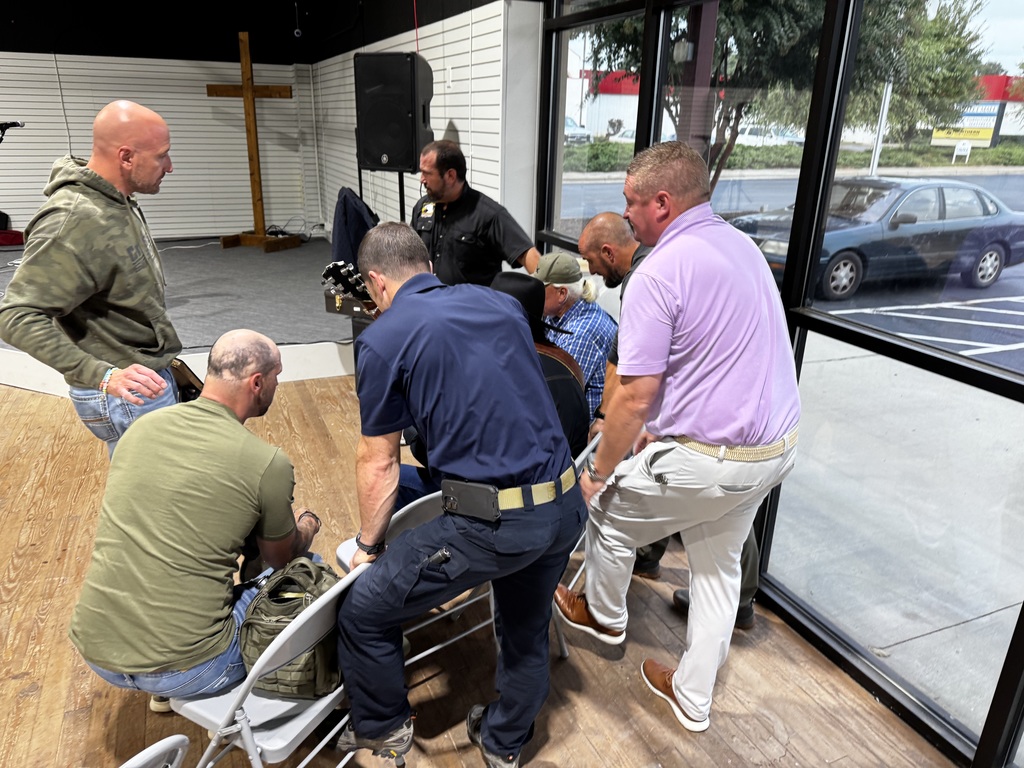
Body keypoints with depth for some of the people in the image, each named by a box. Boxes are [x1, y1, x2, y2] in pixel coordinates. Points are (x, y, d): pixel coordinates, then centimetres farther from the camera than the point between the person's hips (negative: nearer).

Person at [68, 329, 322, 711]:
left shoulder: (142, 426, 1)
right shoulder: (268, 464, -15)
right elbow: (281, 559, 4)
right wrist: (307, 526, 27)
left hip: (95, 653, 6)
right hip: (184, 671, -6)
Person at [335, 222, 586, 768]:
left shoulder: (382, 339, -5)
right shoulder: (501, 303, 11)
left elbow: (379, 463, 1)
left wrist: (369, 545, 17)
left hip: (492, 522, -7)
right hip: (566, 504, 7)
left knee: (362, 615, 14)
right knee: (528, 631, 28)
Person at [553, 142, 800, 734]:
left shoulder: (659, 274, -20)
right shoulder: (742, 245, 8)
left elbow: (635, 398, -21)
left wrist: (599, 472, -6)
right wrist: (660, 429, 18)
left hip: (711, 458, -8)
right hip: (778, 446, 9)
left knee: (609, 510, 18)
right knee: (719, 565, 23)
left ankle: (604, 615, 45)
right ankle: (694, 697, 38)